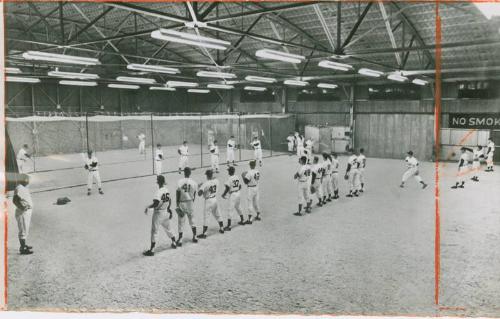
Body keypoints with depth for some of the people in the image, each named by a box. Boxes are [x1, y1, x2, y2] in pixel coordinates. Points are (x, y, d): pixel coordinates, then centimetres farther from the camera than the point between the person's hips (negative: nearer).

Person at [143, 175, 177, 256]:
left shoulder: (159, 192, -21)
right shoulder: (167, 190, 2)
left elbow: (156, 204, -27)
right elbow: (170, 200, 14)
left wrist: (148, 207, -14)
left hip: (158, 213, -7)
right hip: (166, 212, 7)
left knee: (154, 231, -2)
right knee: (168, 228, 25)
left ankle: (151, 250, 0)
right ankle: (174, 243, 38)